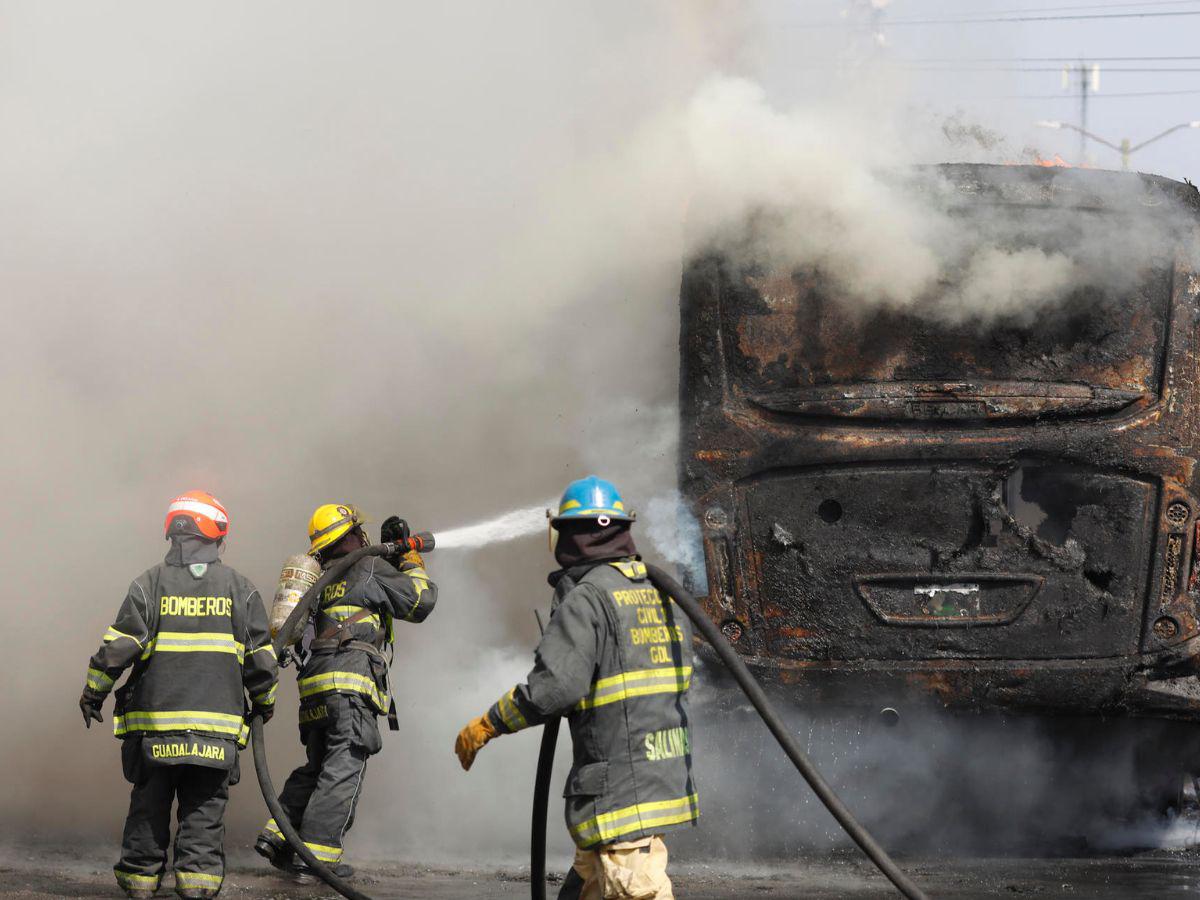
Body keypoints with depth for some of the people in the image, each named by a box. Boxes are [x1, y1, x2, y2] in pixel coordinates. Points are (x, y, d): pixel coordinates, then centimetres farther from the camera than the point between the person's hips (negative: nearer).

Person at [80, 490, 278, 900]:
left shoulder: (150, 584, -1)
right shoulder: (239, 589, 2)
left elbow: (118, 648, -5)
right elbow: (261, 660, 5)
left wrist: (93, 692, 8)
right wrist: (264, 702, 21)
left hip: (156, 719, 0)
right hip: (217, 724, 0)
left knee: (150, 803, 10)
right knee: (205, 806, 5)